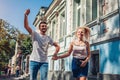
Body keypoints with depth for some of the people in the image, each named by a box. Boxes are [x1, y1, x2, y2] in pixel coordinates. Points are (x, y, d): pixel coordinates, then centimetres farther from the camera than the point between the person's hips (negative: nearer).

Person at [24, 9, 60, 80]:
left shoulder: (48, 38, 10)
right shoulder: (35, 34, 1)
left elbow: (57, 46, 12)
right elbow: (26, 26, -12)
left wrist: (55, 53, -7)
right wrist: (26, 15, -24)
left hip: (44, 62, 2)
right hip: (34, 61, -2)